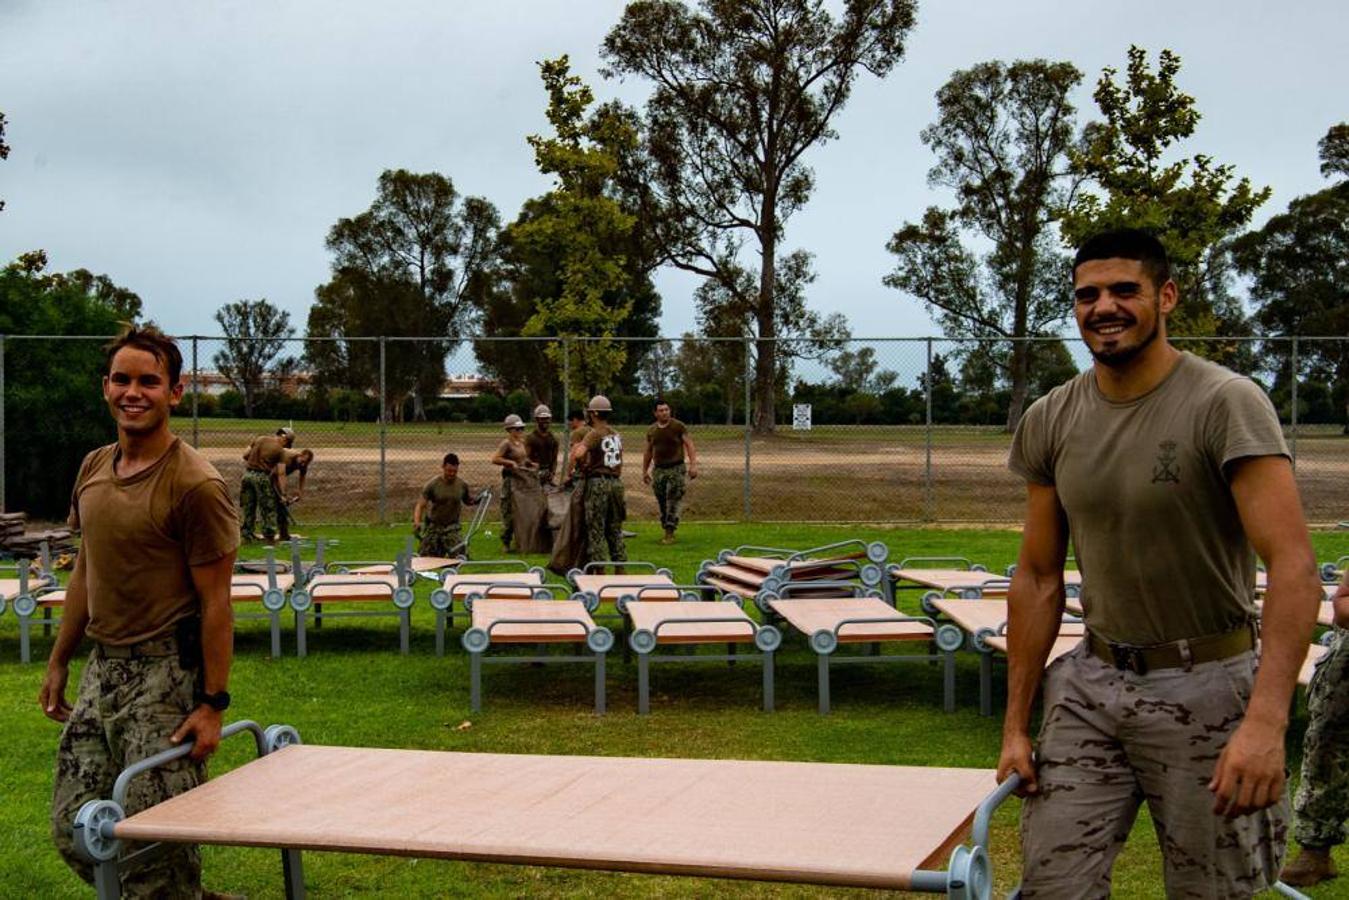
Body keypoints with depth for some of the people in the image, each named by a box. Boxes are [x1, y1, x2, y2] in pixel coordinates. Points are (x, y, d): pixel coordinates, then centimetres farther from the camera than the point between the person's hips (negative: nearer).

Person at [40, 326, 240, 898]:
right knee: (73, 830, 10)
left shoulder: (194, 485, -13)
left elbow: (215, 601, -13)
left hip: (165, 673, -8)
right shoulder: (93, 469, 9)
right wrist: (59, 662, 20)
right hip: (103, 667, 8)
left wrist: (213, 703, -15)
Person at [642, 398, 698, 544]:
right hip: (658, 470, 4)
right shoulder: (651, 431, 10)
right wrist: (645, 471, 18)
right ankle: (666, 531, 13)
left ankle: (670, 533, -10)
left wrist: (693, 464, -16)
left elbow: (689, 445, -6)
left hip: (676, 468, -4)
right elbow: (648, 452, 19)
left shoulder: (679, 426, -3)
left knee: (674, 501, -10)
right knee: (662, 503, 4)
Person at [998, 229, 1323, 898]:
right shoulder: (1050, 421, 3)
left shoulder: (1225, 403, -13)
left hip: (1203, 688, -4)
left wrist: (1265, 720, -31)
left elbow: (1293, 565, -20)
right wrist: (1015, 725, 7)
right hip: (1092, 682, 4)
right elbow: (1038, 579, 8)